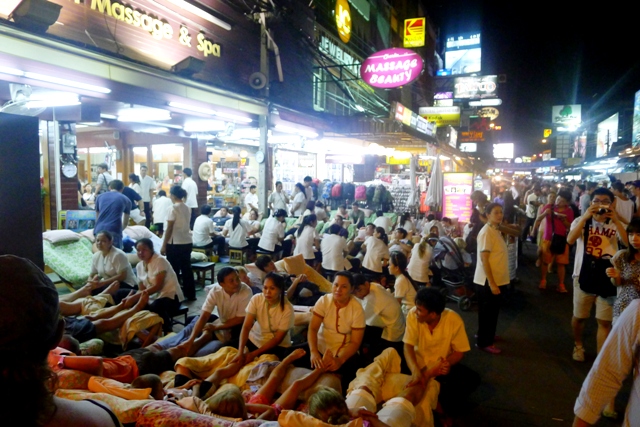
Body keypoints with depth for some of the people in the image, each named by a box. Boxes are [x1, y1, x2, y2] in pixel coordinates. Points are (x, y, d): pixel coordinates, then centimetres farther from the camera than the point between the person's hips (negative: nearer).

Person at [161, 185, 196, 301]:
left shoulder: (174, 208, -12)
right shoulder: (187, 208, 8)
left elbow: (169, 228, -12)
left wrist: (164, 245, -8)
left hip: (175, 243, -7)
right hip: (187, 242, 7)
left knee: (174, 270, 3)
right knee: (187, 269, 12)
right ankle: (190, 295, 18)